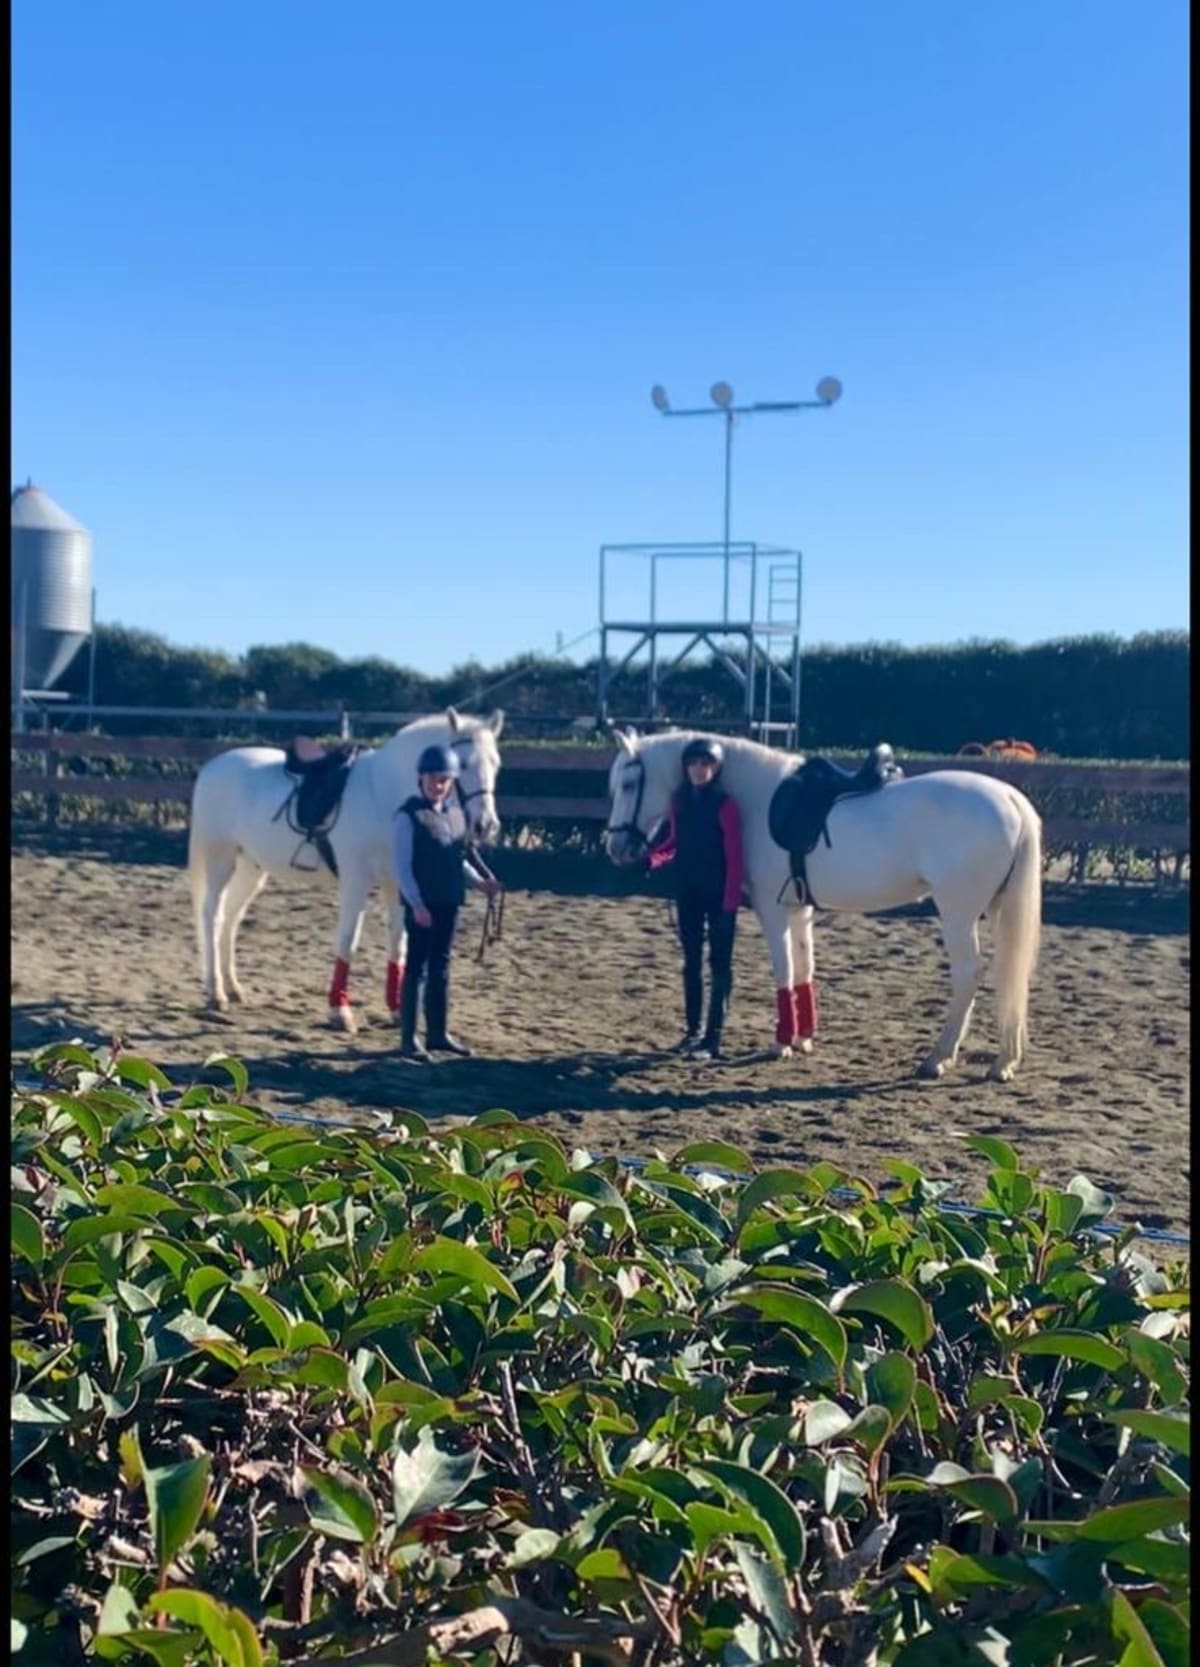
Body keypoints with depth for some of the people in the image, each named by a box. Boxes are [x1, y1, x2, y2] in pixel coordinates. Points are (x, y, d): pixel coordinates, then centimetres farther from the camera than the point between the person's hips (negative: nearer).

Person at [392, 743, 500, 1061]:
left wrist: (480, 882, 5)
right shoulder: (409, 815, -11)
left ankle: (438, 1034, 22)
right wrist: (416, 903, -19)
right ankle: (408, 1037, 7)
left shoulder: (456, 814, 9)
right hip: (421, 904, -7)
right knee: (416, 968, -1)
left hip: (448, 902, 7)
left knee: (441, 967, 13)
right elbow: (401, 865, -13)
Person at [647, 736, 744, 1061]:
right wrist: (654, 858, -7)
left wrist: (730, 903, -18)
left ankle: (713, 1037, 5)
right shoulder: (680, 801, 3)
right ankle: (692, 1030, 23)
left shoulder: (724, 805, -13)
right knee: (691, 961, 13)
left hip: (718, 894, -6)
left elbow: (734, 858, -14)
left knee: (719, 963, 2)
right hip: (688, 892, 6)